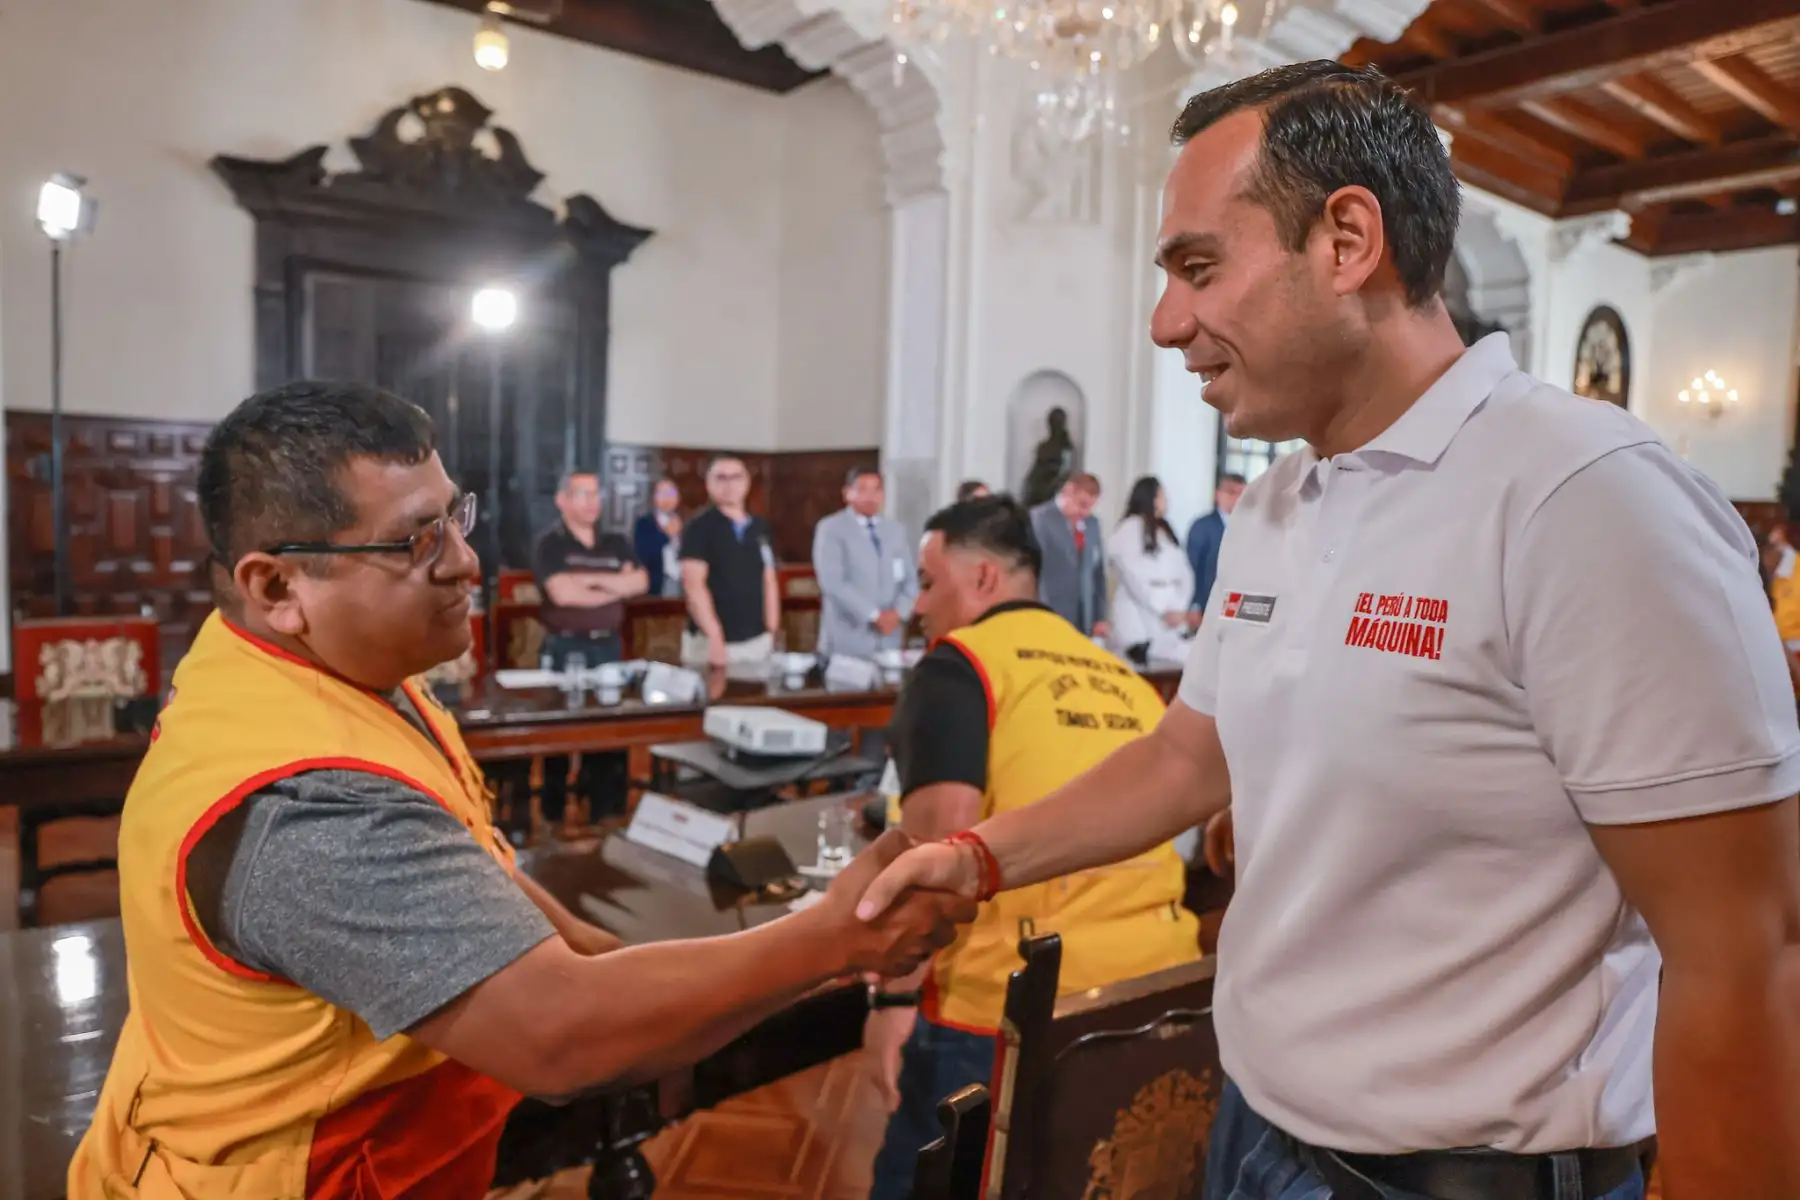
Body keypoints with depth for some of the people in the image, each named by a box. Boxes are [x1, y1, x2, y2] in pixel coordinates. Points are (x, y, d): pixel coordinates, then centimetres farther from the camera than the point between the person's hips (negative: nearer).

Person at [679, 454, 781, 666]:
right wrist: (715, 637, -19)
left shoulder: (760, 528, 10)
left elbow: (769, 583, 13)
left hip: (758, 640, 5)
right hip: (711, 641, -5)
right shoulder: (700, 527, -5)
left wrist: (771, 633, 6)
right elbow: (693, 585, -12)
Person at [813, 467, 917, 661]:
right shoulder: (830, 529, -2)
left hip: (890, 640, 4)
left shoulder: (896, 530, 14)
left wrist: (898, 612, -7)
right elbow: (832, 582, -13)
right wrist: (874, 615, -16)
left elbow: (910, 580, 12)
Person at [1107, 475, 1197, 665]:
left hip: (1172, 619, 6)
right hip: (1139, 619, -6)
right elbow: (1133, 576, -10)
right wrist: (1162, 610, -11)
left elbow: (1184, 573, 9)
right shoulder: (1128, 529, -3)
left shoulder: (1165, 531, 17)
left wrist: (1181, 609, -7)